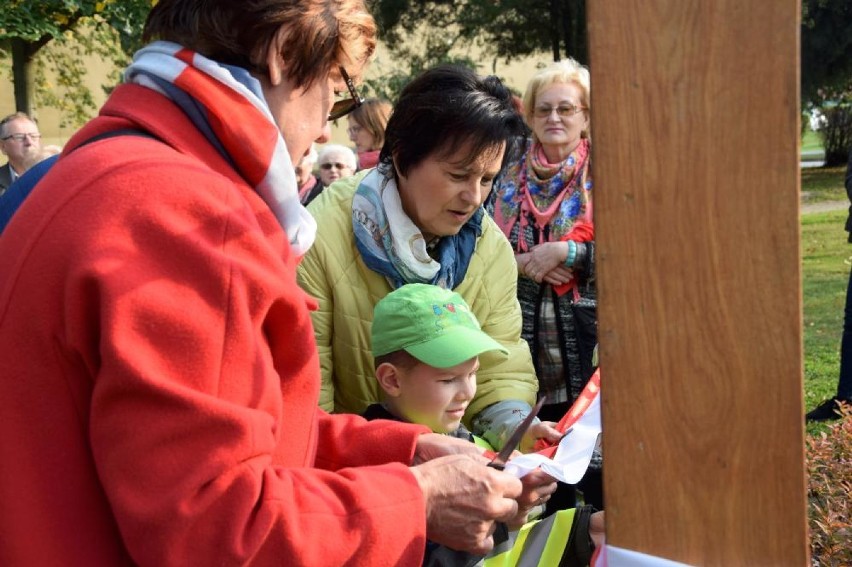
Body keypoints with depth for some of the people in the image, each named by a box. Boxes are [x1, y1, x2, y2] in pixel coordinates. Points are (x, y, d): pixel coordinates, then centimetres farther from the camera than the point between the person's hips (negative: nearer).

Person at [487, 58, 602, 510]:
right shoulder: (508, 180, 11)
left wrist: (563, 253, -14)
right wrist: (521, 264, -8)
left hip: (589, 344, -3)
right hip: (526, 345, 3)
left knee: (596, 469, -3)